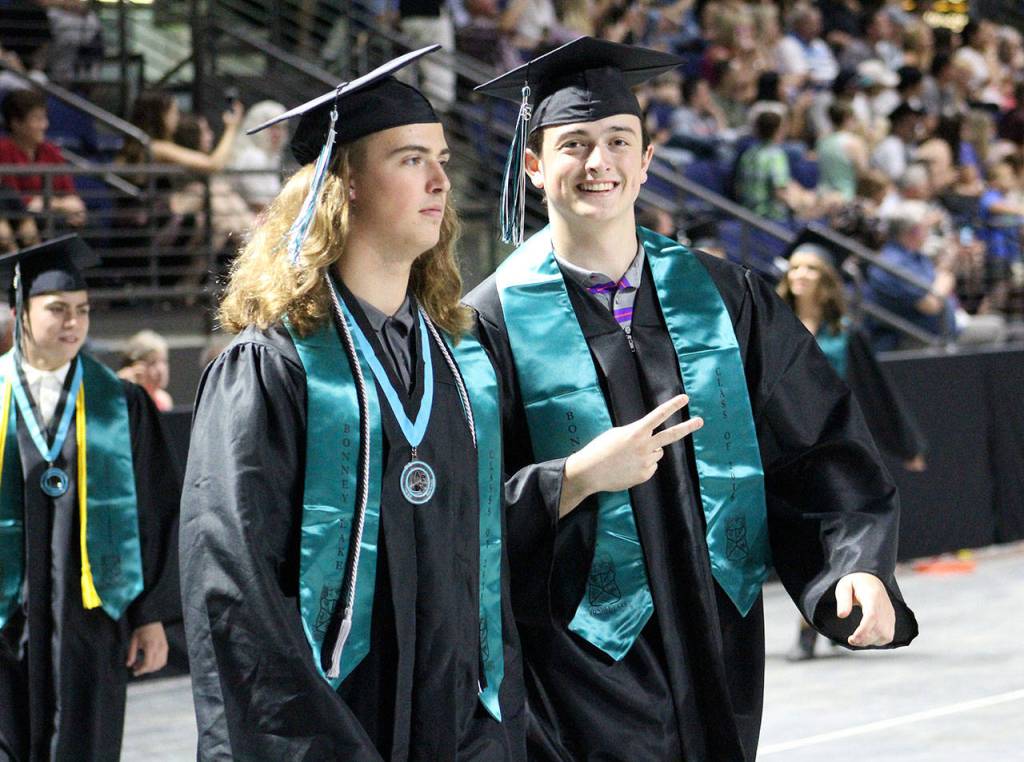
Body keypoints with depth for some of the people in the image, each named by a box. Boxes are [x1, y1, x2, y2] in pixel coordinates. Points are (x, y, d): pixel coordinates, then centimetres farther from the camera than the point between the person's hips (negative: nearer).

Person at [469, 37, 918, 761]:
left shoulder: (724, 295, 4)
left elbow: (819, 448, 2)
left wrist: (858, 563, -12)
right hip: (583, 668, -4)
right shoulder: (493, 320, -7)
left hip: (721, 648, 4)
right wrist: (579, 478, -24)